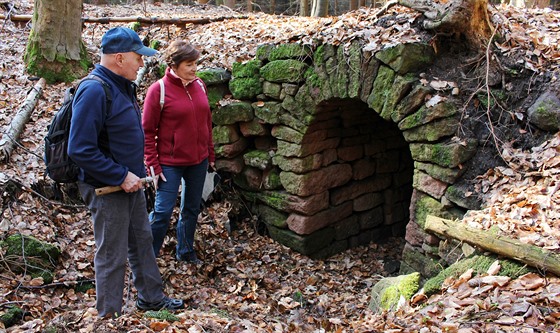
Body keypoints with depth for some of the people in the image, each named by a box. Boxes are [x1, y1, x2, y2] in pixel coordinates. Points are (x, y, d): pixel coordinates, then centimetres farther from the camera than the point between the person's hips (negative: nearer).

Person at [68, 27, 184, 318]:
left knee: (142, 242, 20)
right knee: (113, 256, 4)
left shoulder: (123, 86, 7)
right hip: (107, 189, -9)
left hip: (130, 183, 9)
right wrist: (121, 177, -24)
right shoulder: (94, 91, -24)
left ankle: (151, 298, 38)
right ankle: (109, 316, 23)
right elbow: (81, 150, -28)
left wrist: (138, 168, 13)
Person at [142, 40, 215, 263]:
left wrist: (210, 155, 13)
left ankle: (185, 251, 36)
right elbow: (147, 131, -10)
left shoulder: (199, 85, 3)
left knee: (192, 209, 17)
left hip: (198, 161, 6)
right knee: (162, 212, -2)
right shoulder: (158, 90, -12)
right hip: (170, 163, -5)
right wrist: (154, 165, -12)